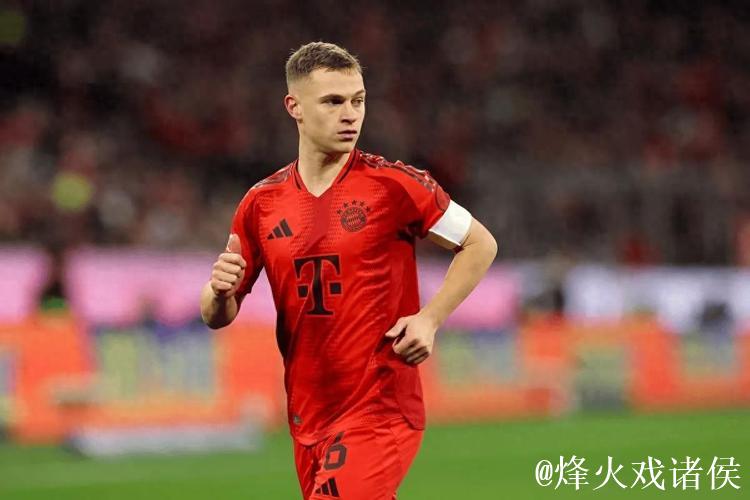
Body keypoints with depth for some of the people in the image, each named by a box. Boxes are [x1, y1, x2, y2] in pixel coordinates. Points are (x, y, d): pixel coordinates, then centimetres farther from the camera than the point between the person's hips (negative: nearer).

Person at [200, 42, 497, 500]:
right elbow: (217, 316, 11)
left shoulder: (393, 184, -6)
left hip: (384, 410, -5)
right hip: (308, 418, 5)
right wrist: (220, 291, -12)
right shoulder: (262, 203, 6)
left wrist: (429, 319, -8)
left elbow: (481, 245, 3)